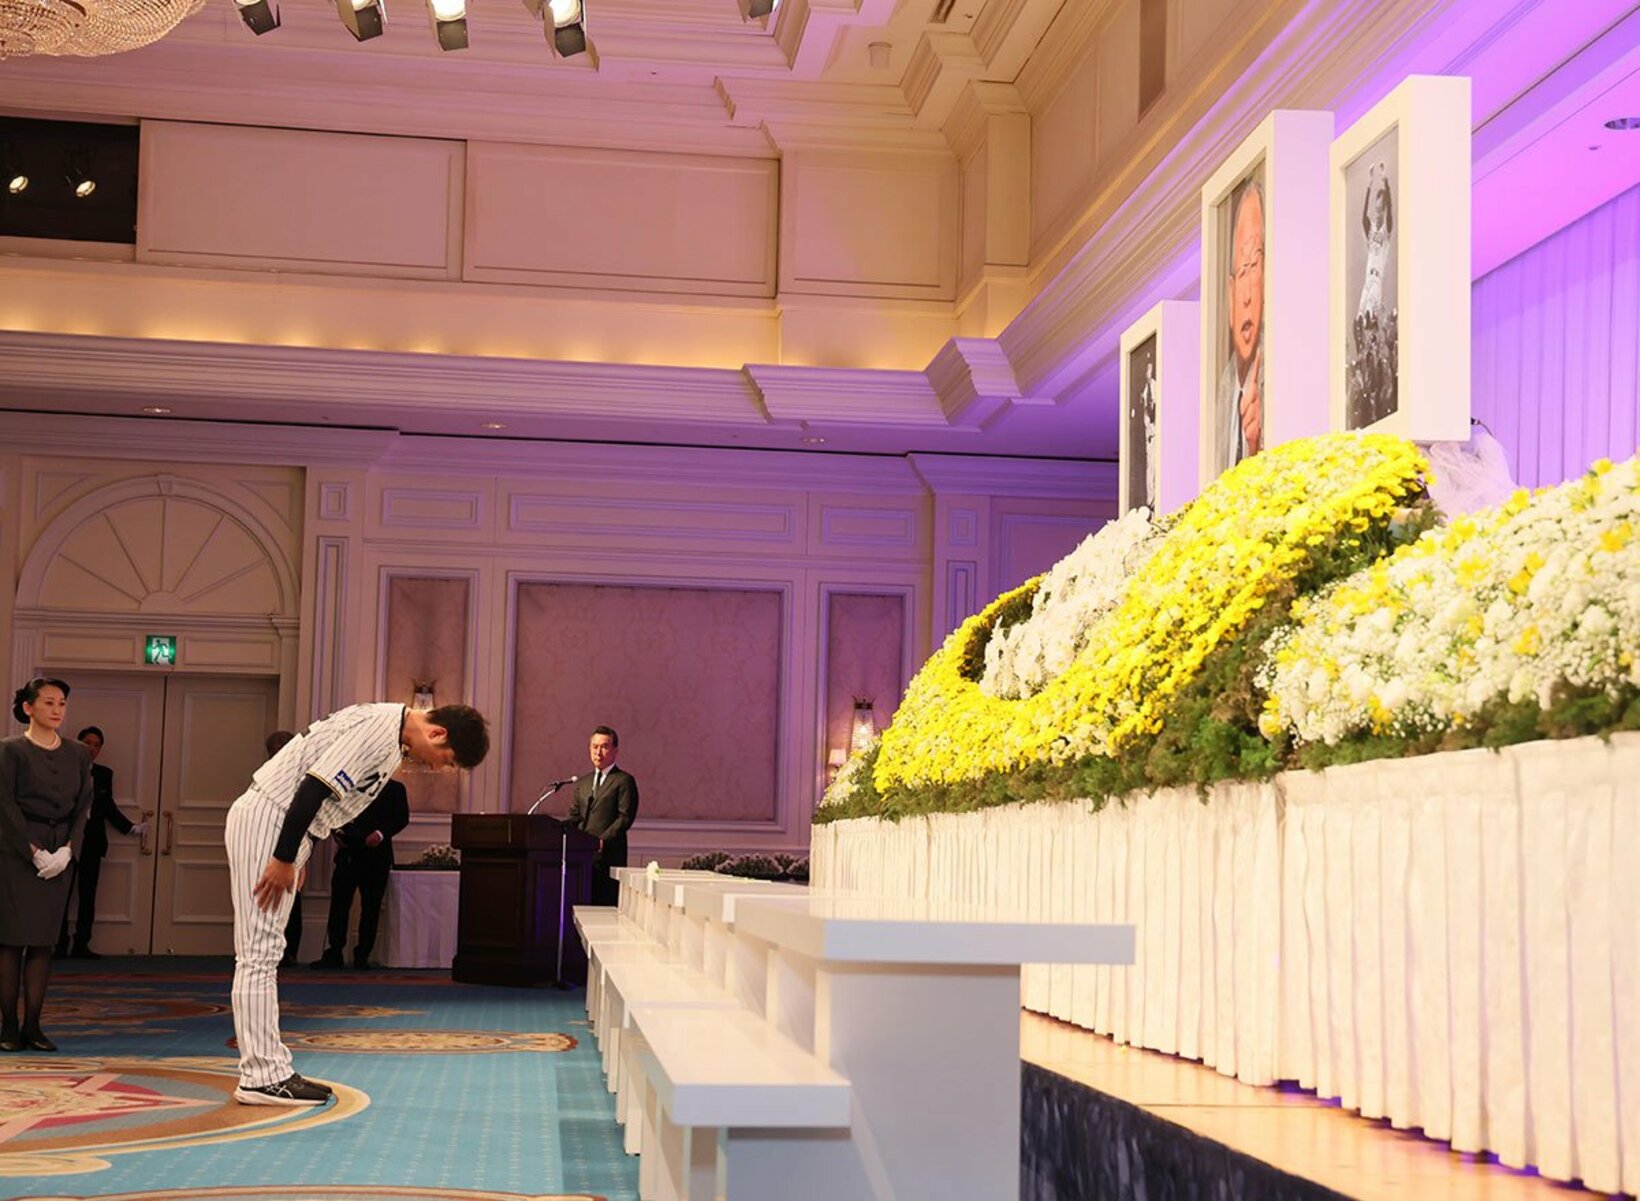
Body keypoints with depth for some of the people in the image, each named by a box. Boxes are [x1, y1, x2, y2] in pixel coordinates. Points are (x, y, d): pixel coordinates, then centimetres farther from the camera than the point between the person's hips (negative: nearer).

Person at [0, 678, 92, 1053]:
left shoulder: (78, 754, 10)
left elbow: (83, 808, 8)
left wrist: (67, 850, -6)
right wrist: (34, 852, -12)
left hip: (59, 856, 4)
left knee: (43, 941, 2)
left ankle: (32, 1025, 5)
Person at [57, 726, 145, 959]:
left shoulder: (104, 774, 10)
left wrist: (131, 827, 13)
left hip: (93, 842, 4)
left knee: (88, 895, 3)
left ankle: (81, 944, 7)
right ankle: (59, 944, 6)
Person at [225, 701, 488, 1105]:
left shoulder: (391, 737, 12)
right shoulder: (378, 730, -19)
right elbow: (314, 786, -24)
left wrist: (295, 856, 17)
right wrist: (285, 858, -21)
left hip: (283, 826, 11)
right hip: (265, 819, -11)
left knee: (265, 954, 11)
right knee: (259, 953, -9)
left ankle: (268, 1070, 15)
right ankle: (261, 1077, -8)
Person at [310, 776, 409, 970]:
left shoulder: (394, 789, 7)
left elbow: (402, 817, 0)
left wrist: (381, 833, -14)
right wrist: (337, 832, -2)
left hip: (375, 854, -1)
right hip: (348, 852, 2)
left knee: (370, 907, 2)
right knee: (339, 904, -4)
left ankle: (362, 956, 8)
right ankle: (333, 953, 0)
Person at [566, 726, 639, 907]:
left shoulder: (624, 781, 1)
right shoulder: (582, 782, 22)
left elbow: (625, 818, -8)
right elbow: (574, 816, 17)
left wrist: (603, 840, -19)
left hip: (608, 855, -6)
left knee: (605, 905, -9)